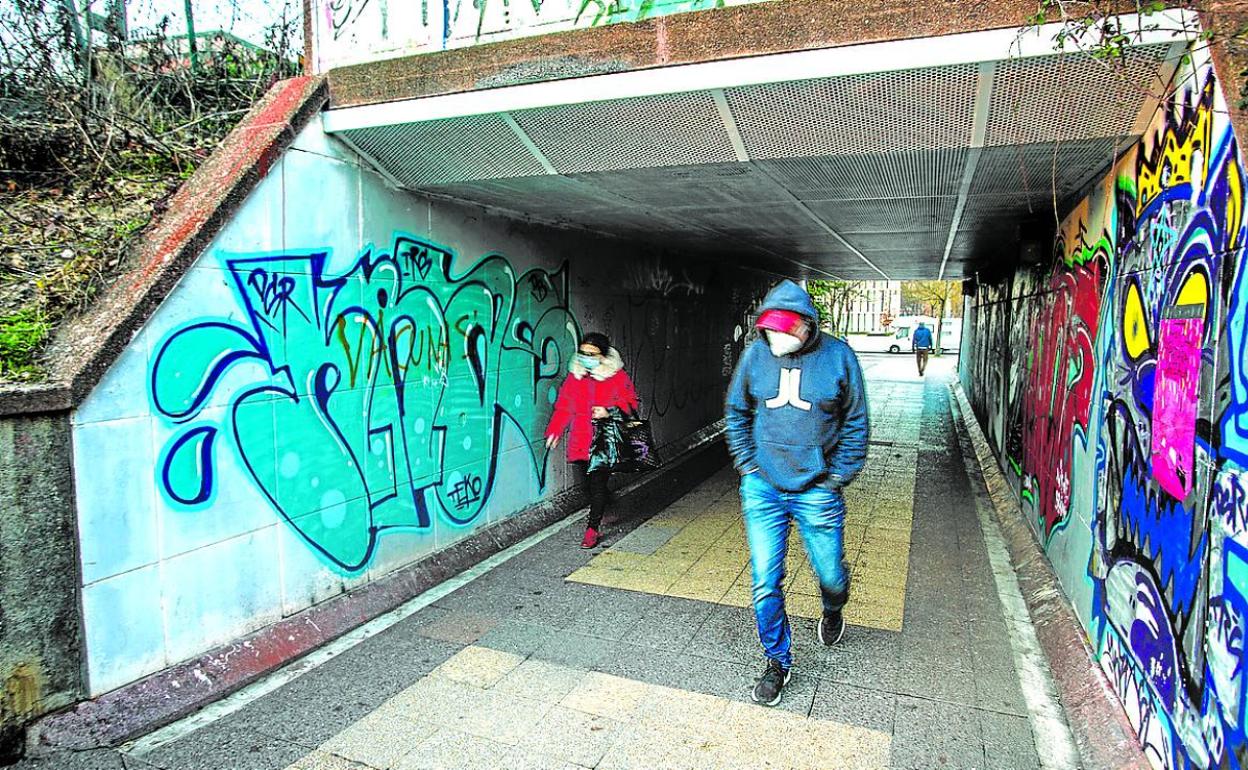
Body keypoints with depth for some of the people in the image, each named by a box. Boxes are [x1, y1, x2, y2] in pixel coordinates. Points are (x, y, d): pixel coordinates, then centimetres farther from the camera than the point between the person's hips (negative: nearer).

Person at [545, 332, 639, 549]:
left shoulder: (617, 376, -4)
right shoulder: (574, 376, 9)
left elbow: (630, 403, -1)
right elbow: (563, 406, 15)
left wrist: (609, 411, -17)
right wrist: (554, 431, 8)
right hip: (580, 441, 4)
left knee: (598, 485, -6)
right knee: (585, 485, 7)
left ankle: (593, 527, 6)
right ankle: (598, 517, 31)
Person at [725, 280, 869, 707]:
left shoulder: (838, 356, -9)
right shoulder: (756, 354, -5)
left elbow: (855, 423, 1)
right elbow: (737, 412, 9)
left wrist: (836, 478, -2)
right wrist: (747, 464, 3)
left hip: (816, 491, -1)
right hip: (763, 487, 1)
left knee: (831, 575, 13)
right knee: (765, 582, 2)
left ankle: (832, 612, 51)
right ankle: (777, 662, 24)